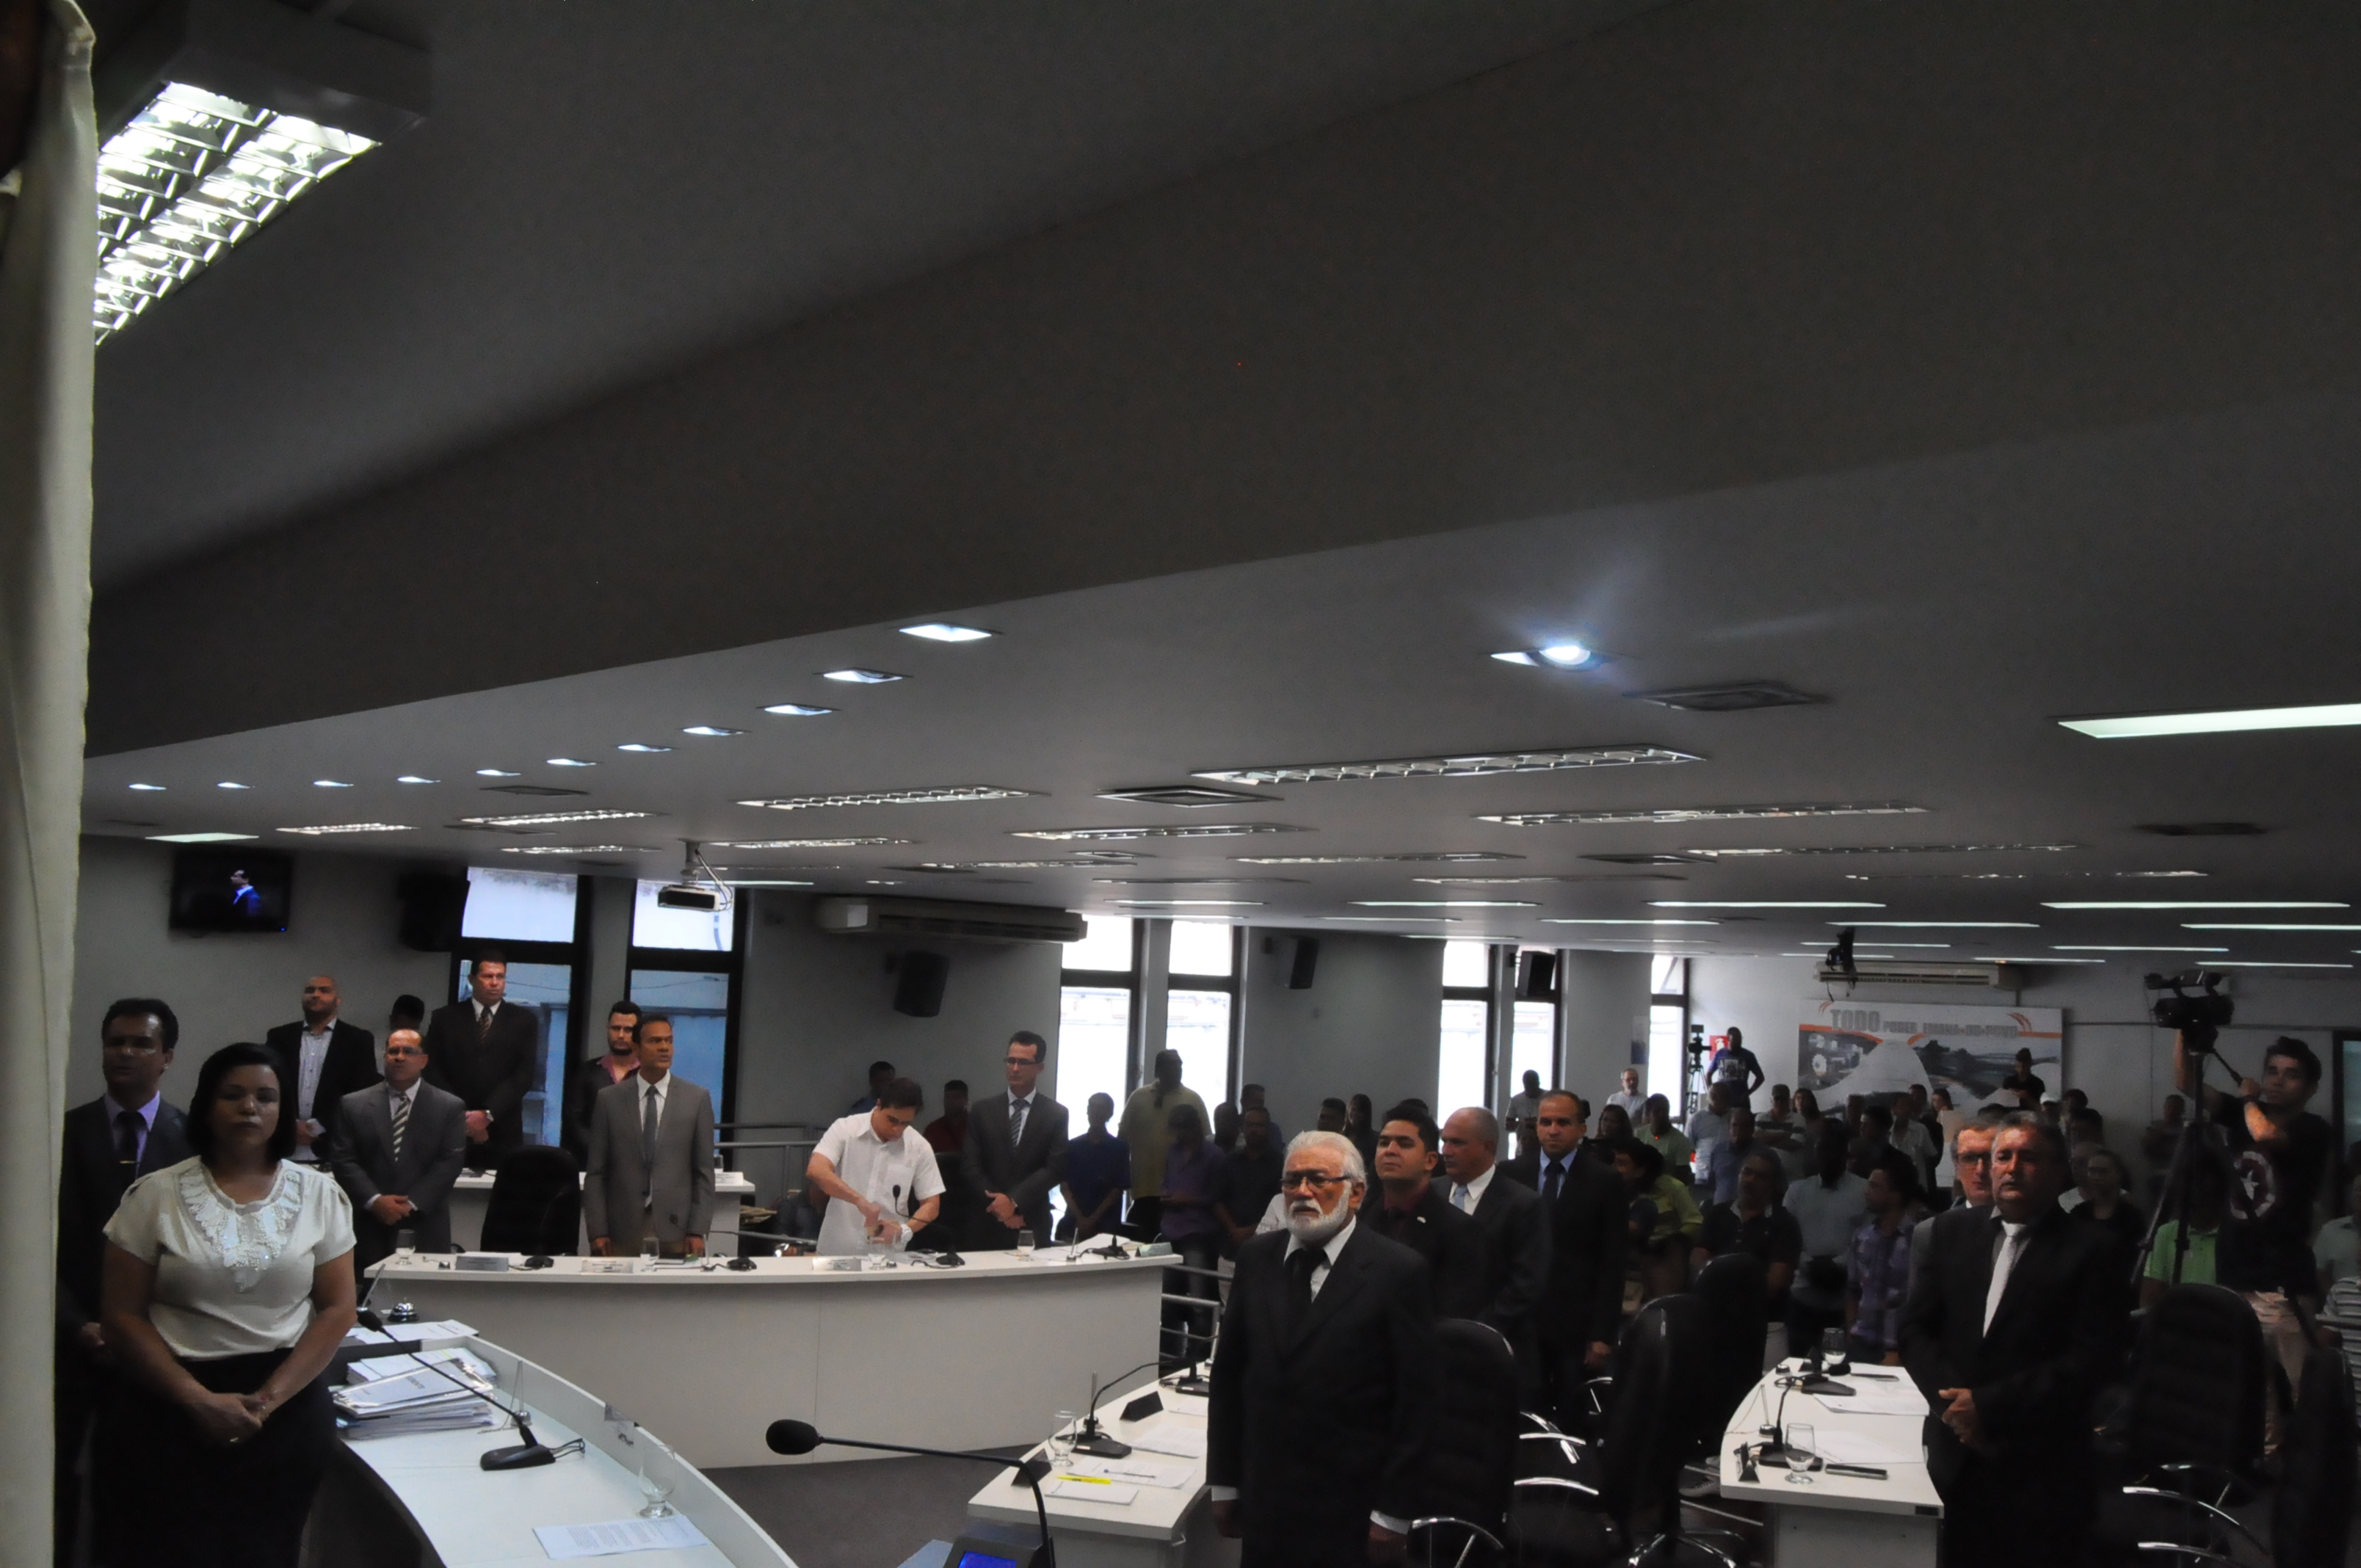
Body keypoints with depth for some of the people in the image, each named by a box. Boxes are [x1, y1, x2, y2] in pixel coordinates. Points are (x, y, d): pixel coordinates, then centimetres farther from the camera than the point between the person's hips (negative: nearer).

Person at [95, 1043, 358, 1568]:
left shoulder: (319, 1194, 3)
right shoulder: (155, 1195, -1)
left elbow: (337, 1309, 1)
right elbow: (122, 1316, -3)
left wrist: (268, 1400, -11)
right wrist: (201, 1401, -13)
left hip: (286, 1405, 1)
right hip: (168, 1409, -1)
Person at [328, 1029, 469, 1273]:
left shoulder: (450, 1107, 6)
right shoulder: (352, 1105, 9)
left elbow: (450, 1162, -2)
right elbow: (343, 1160, 3)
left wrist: (412, 1203, -12)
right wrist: (374, 1200, -11)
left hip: (425, 1228, -1)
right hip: (368, 1228, 1)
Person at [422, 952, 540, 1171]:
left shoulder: (523, 1021, 8)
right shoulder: (444, 1018, 9)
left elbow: (525, 1075, -1)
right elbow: (433, 1072, 4)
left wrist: (488, 1114, -12)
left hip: (503, 1134, 0)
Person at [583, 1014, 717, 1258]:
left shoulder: (697, 1098, 4)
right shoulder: (609, 1099, 6)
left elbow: (704, 1172, 3)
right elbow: (596, 1173, 5)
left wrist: (698, 1231, -3)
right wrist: (597, 1232, -2)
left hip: (676, 1230, 0)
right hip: (623, 1231, 0)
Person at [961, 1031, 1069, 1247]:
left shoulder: (1056, 1114, 1)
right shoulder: (982, 1111, 4)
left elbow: (1055, 1169, -6)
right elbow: (970, 1166, 0)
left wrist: (1014, 1201, -15)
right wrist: (999, 1205, -10)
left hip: (1033, 1225, -1)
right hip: (990, 1224, 1)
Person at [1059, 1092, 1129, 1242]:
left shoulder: (1119, 1148, 1)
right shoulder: (1073, 1146, 7)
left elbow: (1118, 1189, -1)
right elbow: (1065, 1186, 5)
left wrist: (1093, 1219, -8)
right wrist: (1080, 1218, -7)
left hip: (1106, 1225, -2)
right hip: (1074, 1223, 2)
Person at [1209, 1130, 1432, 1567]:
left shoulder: (1397, 1270, -8)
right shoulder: (1256, 1259, 6)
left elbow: (1416, 1399, -8)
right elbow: (1228, 1373, 11)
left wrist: (1393, 1514, -9)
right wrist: (1224, 1484, 9)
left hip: (1351, 1512, -4)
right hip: (1263, 1502, 4)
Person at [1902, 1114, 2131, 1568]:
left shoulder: (2093, 1250, -3)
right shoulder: (1952, 1230, 10)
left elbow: (2091, 1361, -11)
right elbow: (1915, 1330, 7)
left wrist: (1989, 1407, -15)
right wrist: (1953, 1403, -9)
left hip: (2041, 1474, -3)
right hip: (1953, 1462, 3)